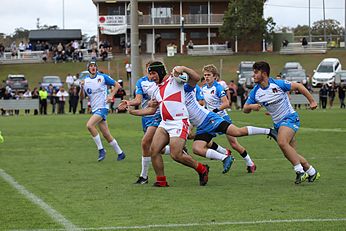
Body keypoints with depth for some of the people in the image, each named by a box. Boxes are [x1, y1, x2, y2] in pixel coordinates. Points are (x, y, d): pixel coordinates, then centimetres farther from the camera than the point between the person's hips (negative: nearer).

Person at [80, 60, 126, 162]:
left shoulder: (103, 77, -3)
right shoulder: (85, 80, 7)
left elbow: (117, 85, 4)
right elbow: (82, 96, 5)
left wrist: (111, 96, -9)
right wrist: (82, 87, -13)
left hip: (102, 107, -5)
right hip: (94, 109, 5)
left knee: (89, 125, -24)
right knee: (106, 135, 5)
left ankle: (101, 149, -14)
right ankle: (120, 153, 17)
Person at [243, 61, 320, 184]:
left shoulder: (278, 84, -15)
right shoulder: (255, 92, 0)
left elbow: (298, 86, -6)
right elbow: (245, 109, 6)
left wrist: (312, 101, -5)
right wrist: (252, 106, -17)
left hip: (290, 118, -6)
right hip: (278, 123, 6)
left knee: (282, 142, -30)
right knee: (291, 154, 5)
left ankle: (300, 171, -23)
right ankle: (311, 172, 23)